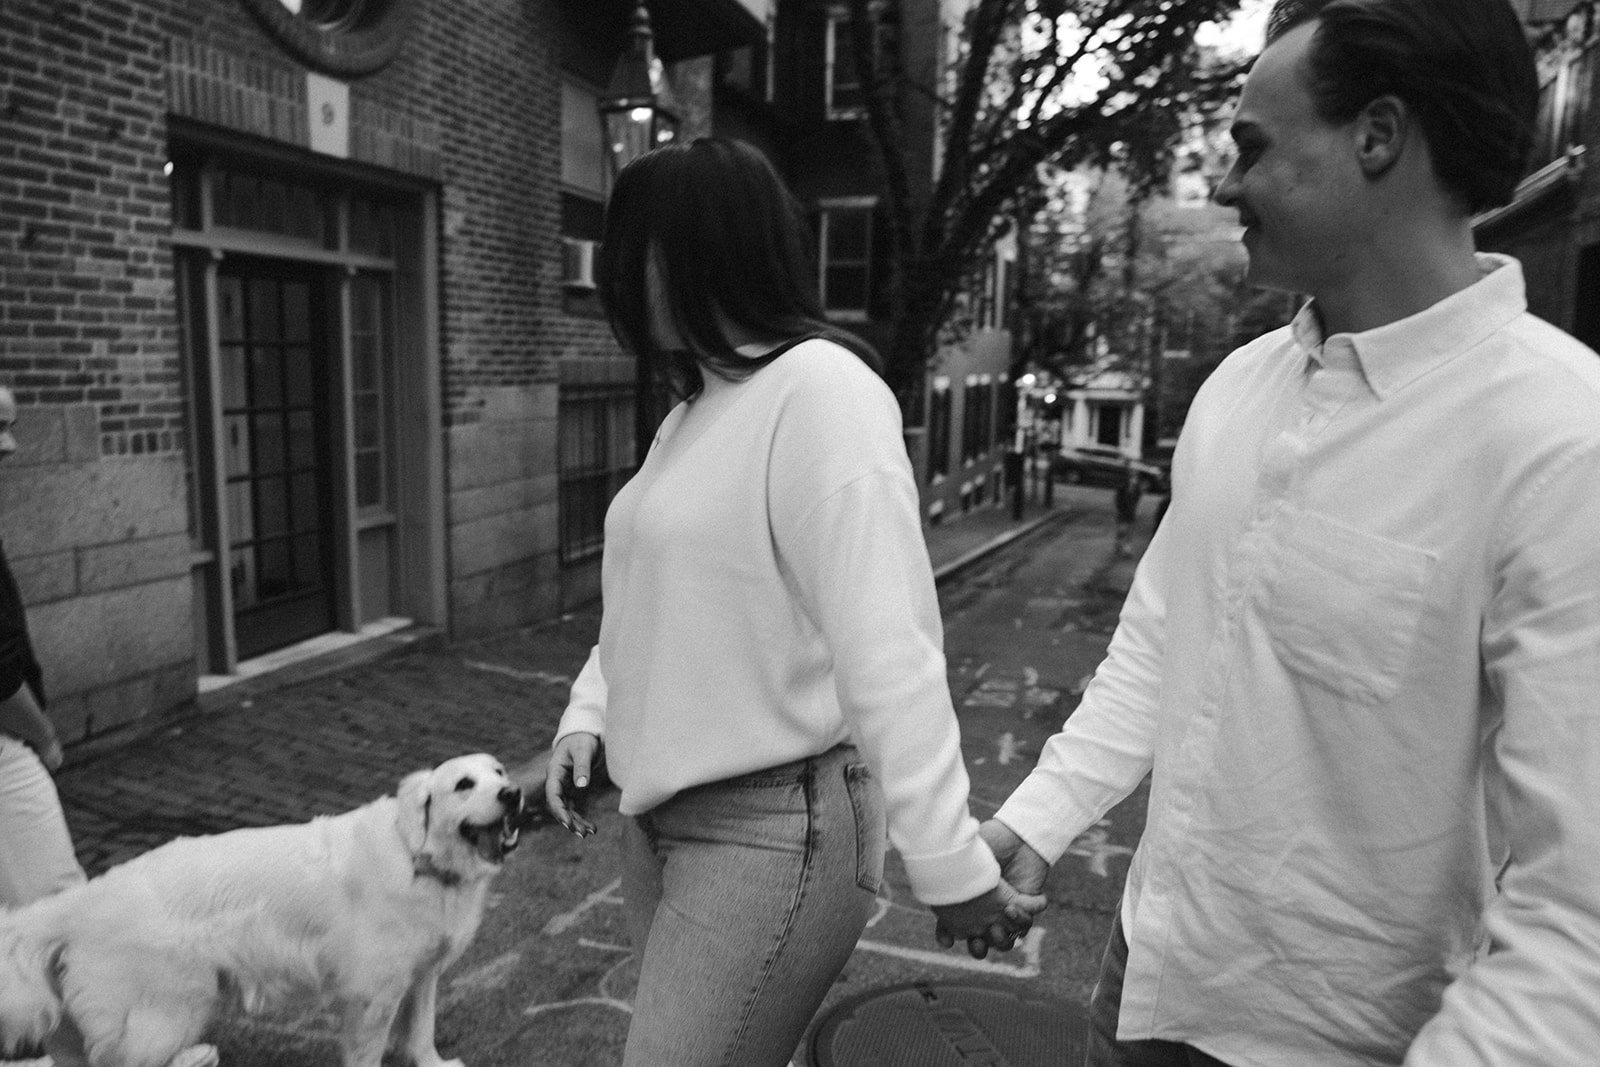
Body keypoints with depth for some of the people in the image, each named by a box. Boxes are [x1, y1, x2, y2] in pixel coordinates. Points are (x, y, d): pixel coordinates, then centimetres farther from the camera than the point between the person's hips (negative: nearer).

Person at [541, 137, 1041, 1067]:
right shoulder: (696, 406, 11)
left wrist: (952, 864, -23)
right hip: (661, 818, 9)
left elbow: (885, 645, -24)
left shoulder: (821, 388, -18)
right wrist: (589, 714, 5)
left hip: (771, 829, -8)